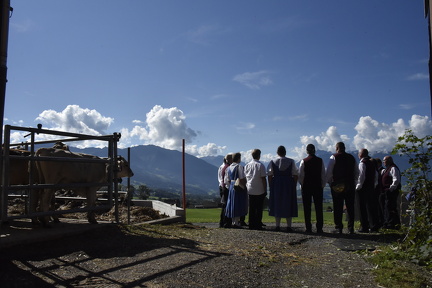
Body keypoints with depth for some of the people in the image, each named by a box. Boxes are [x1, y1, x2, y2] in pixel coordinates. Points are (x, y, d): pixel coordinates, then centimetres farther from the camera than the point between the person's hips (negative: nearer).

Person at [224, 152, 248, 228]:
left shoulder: (228, 168, 8)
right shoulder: (239, 167, -12)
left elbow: (227, 180, 9)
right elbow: (242, 179, -15)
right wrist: (243, 185, -1)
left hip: (231, 187, 7)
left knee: (232, 204, 13)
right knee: (238, 205, 0)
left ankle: (233, 222, 20)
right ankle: (236, 222, -1)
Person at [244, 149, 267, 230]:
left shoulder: (247, 165, 6)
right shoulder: (261, 165, -10)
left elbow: (245, 178, 10)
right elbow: (263, 178, -11)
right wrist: (265, 189, -4)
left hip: (250, 190, 4)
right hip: (260, 190, -4)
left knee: (251, 208, 10)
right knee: (259, 209, 2)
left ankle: (251, 225, 11)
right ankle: (258, 225, 2)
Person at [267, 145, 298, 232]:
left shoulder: (272, 162, -1)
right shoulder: (291, 162, -2)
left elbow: (269, 175, -1)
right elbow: (295, 175, -3)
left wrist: (270, 186, 5)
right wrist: (294, 185, 5)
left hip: (276, 184, 1)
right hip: (288, 184, -1)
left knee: (277, 204, 9)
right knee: (288, 205, 6)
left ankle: (278, 225, 9)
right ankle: (289, 226, 4)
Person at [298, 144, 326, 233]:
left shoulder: (304, 161, -6)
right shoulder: (320, 161, -1)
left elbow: (300, 176, -4)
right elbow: (323, 175, 2)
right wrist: (322, 186, 10)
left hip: (306, 187, -1)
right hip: (318, 186, 1)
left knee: (307, 208, 4)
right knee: (318, 208, 5)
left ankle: (308, 228, 4)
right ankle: (319, 228, 5)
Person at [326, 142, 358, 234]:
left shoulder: (334, 157, -4)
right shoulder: (352, 157, 8)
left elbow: (328, 172, -9)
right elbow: (357, 172, 12)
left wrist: (330, 182, 3)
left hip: (337, 186, -3)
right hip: (350, 186, 3)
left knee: (338, 207, 1)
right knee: (350, 207, 8)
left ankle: (338, 228, 2)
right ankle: (351, 228, 7)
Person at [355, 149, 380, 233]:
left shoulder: (362, 163, -11)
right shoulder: (372, 163, 12)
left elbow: (361, 176, -17)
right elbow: (376, 175, 15)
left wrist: (358, 186, -9)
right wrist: (374, 185, 19)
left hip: (363, 189, -7)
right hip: (371, 188, 7)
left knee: (363, 208, -2)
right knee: (372, 207, 11)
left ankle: (364, 227, 1)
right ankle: (374, 226, 14)